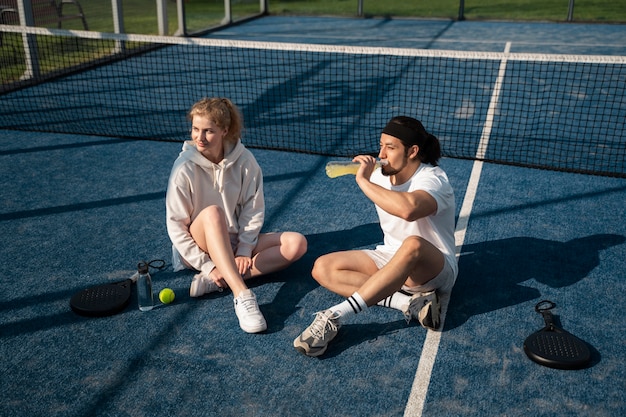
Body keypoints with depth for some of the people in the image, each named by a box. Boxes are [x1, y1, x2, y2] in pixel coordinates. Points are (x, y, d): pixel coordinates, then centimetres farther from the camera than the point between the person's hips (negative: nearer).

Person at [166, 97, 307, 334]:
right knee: (212, 212, -36)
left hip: (235, 244, 4)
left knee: (296, 243, -17)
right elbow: (176, 226, -14)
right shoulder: (185, 167, -16)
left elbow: (253, 210, -4)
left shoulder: (244, 160, -9)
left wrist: (244, 251, -13)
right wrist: (207, 265, -19)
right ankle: (242, 295, -46)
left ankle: (215, 281, -26)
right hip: (199, 246, -3)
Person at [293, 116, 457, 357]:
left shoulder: (433, 180, -21)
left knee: (413, 245, -42)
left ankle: (335, 317, -40)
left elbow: (408, 209, -45)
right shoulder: (379, 176, -1)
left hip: (435, 271, -7)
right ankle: (409, 302, -24)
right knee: (323, 268, -11)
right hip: (391, 260, 7)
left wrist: (363, 181, -34)